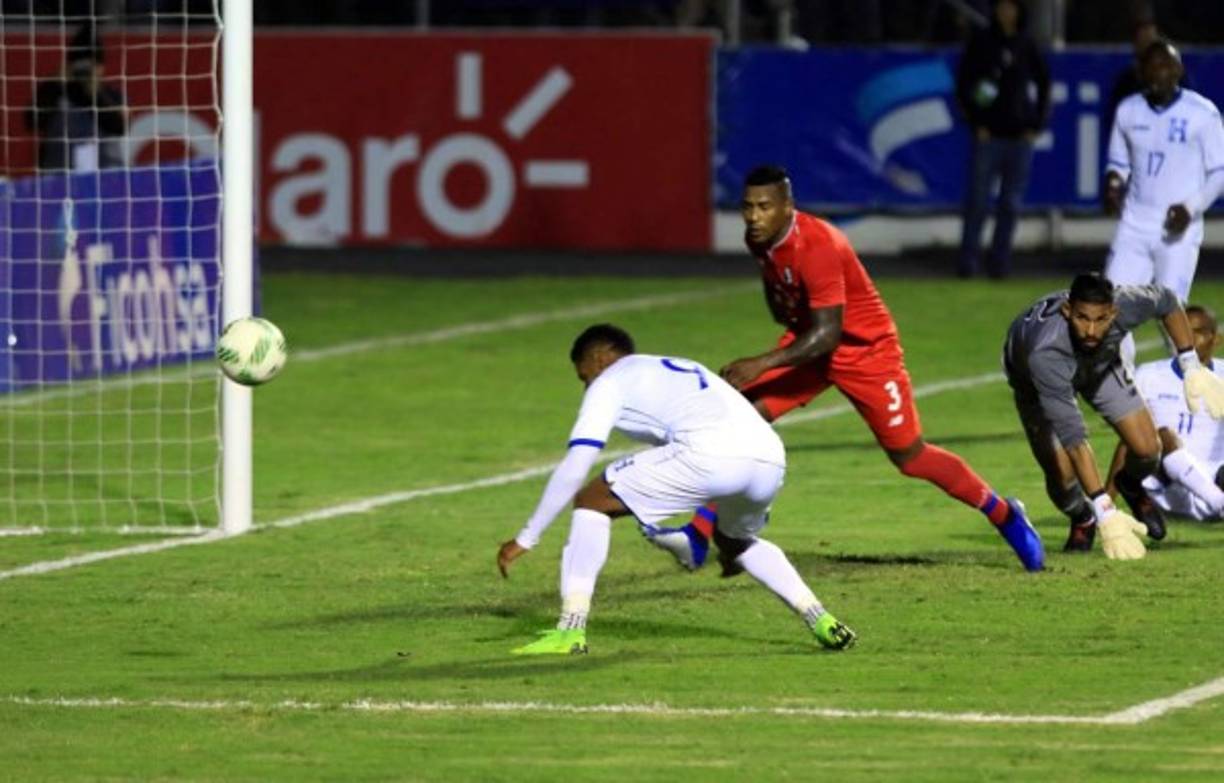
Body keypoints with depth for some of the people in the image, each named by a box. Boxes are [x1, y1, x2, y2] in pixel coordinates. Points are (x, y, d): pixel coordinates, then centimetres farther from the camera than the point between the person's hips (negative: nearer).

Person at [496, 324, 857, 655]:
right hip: (770, 457, 7)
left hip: (708, 454, -7)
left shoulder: (609, 382, 19)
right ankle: (820, 620, 25)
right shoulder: (683, 370, 40)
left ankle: (571, 630, 0)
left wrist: (526, 538, 17)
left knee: (591, 502, 8)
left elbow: (573, 469, 11)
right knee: (735, 541, 37)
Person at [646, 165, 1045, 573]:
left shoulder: (817, 246, -32)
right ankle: (697, 539, -15)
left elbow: (828, 334, -34)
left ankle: (1004, 515, 22)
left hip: (866, 350, -7)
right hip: (809, 343, 7)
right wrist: (781, 308, 2)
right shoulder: (759, 240, -7)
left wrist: (763, 364, -40)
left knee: (910, 456, 0)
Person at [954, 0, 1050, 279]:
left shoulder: (1028, 47, 9)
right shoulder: (981, 43, 2)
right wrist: (977, 124, -4)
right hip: (988, 135, -2)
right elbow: (964, 85, 3)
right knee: (978, 200, -6)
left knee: (1011, 203, 3)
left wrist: (1035, 125, 6)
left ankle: (1000, 261, 8)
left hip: (1021, 137, 2)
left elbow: (1043, 85, 15)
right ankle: (967, 262, -2)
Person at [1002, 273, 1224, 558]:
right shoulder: (1045, 353, -50)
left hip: (1099, 363, 3)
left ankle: (1132, 488, 29)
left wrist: (1192, 368, -11)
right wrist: (1106, 513, -50)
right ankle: (1082, 521, 19)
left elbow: (1166, 302, -11)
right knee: (1063, 475, -18)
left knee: (1147, 449, -9)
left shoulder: (1125, 305, -38)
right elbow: (1072, 436, -48)